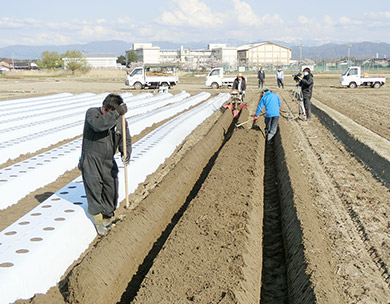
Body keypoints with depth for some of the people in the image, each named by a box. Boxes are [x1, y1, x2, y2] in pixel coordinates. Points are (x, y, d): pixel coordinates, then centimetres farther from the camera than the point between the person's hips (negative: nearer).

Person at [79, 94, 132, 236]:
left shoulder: (120, 120, 2)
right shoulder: (92, 112, -10)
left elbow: (125, 140, 1)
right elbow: (98, 125, -32)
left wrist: (126, 153, -19)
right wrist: (116, 113, -38)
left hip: (108, 163, 4)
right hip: (90, 161, -4)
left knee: (111, 189, 6)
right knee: (94, 188, -5)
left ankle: (107, 217, 27)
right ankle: (99, 220, 9)